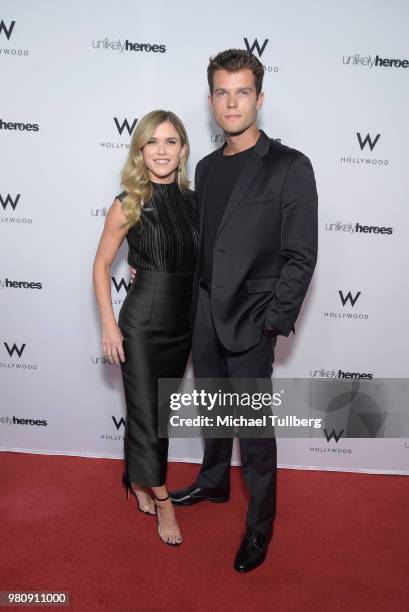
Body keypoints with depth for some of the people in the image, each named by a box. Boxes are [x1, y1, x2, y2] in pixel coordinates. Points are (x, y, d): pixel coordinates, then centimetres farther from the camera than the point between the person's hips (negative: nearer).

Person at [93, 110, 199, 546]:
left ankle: (138, 481, 41)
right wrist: (109, 325, -8)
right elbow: (101, 265, -3)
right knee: (147, 412, 4)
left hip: (183, 322, 4)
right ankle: (161, 499, 25)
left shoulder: (193, 201, 1)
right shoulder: (128, 204, -10)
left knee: (160, 409, 18)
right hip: (142, 322, -4)